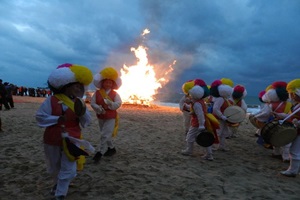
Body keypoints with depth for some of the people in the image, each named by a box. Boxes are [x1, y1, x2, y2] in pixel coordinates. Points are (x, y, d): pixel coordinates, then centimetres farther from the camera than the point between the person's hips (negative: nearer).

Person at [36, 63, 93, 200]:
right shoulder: (51, 100, -12)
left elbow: (87, 122, -6)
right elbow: (40, 117, -10)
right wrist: (57, 119, -22)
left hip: (71, 140, 1)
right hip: (52, 140, 0)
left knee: (68, 169, 1)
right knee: (54, 167, 22)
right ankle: (58, 183, 51)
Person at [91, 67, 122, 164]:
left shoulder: (114, 94, -5)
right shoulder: (97, 93, -1)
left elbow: (119, 103, -14)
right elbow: (92, 103, -5)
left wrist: (111, 104, -32)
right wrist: (98, 108, -23)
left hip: (111, 118, -4)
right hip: (101, 117, 4)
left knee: (105, 135, -11)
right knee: (106, 135, 17)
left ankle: (100, 153, -3)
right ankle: (111, 148, 36)